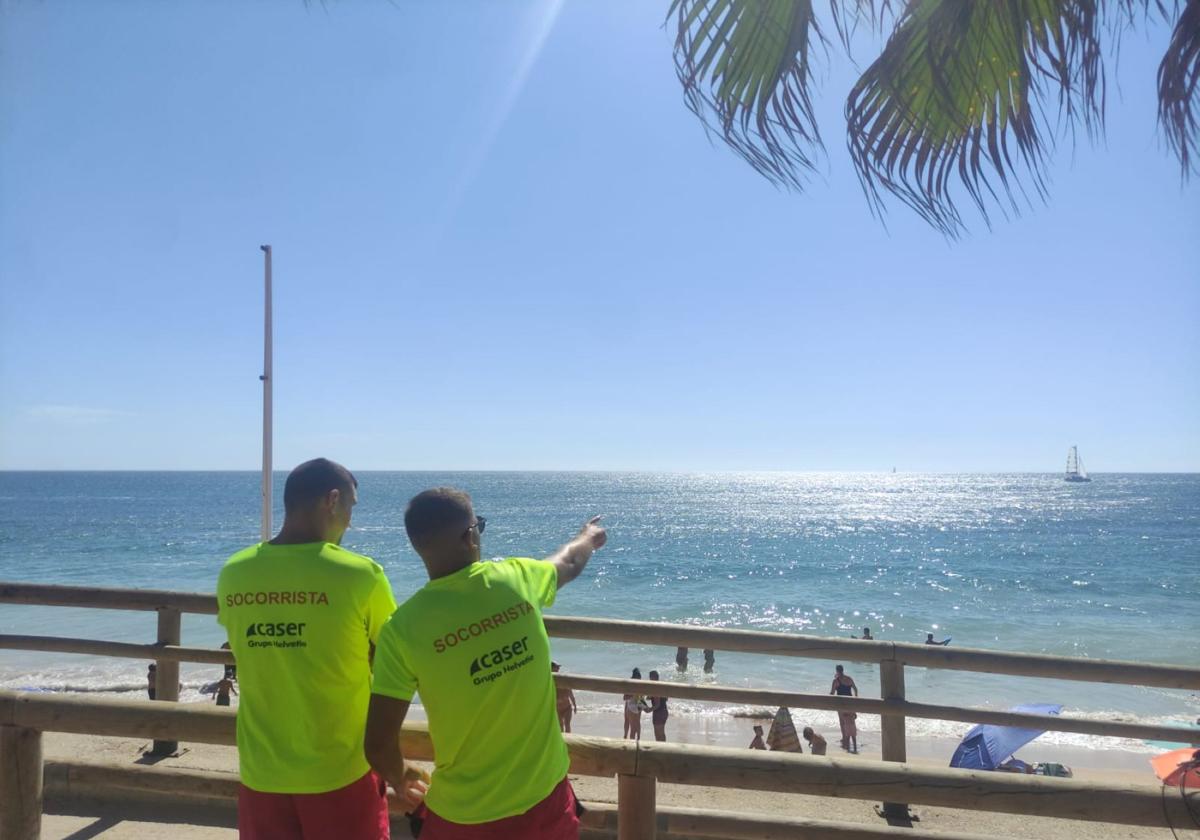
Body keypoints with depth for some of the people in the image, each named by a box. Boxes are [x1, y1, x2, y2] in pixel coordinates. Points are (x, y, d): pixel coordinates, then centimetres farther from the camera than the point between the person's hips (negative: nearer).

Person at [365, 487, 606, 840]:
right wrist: (589, 536, 37)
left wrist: (400, 777, 9)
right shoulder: (517, 579, -10)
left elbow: (378, 744, -14)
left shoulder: (404, 627, -18)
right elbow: (570, 564, 14)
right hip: (546, 797, 3)